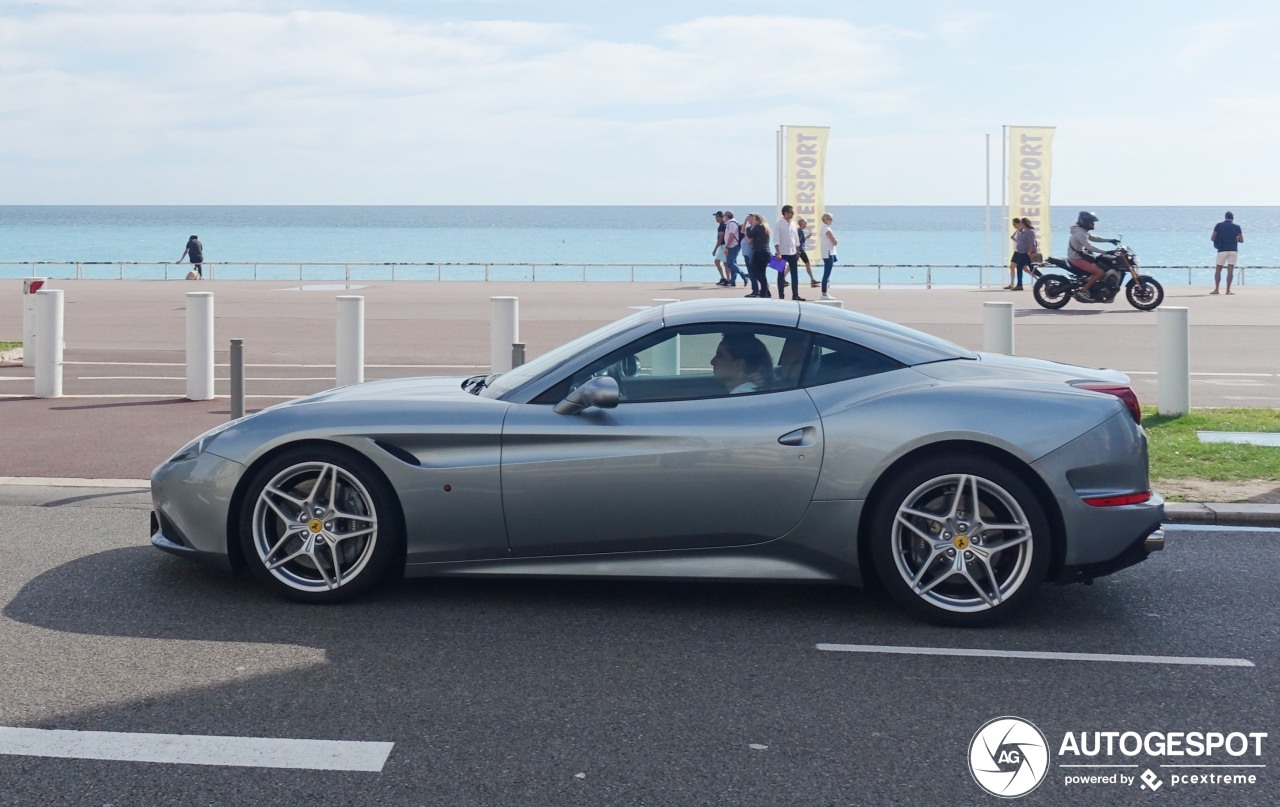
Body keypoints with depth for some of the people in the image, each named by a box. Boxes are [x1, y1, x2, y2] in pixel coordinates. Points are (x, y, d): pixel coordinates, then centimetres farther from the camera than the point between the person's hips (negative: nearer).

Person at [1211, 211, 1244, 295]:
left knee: (1218, 270, 6)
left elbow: (1213, 238, -2)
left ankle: (1216, 289, -3)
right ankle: (1228, 290, -7)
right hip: (1233, 250, 1)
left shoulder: (1219, 225, 3)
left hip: (1222, 250, -1)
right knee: (1230, 270, -1)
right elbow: (1241, 240, 4)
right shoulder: (1237, 227, 5)